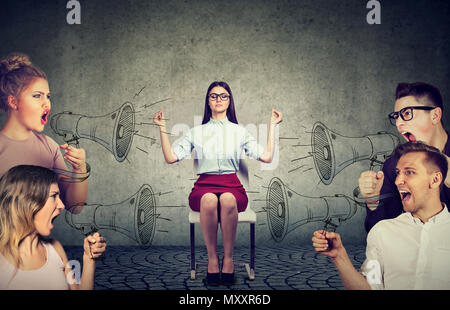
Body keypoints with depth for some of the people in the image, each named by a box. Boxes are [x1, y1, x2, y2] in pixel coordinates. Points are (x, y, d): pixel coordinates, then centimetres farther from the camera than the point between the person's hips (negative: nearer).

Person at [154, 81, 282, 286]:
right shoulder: (196, 132, 18)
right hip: (204, 186, 0)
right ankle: (212, 258, -21)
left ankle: (228, 258, -21)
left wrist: (272, 125, 11)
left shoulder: (239, 131, 17)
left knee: (227, 200, -38)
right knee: (209, 200, -37)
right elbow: (171, 157, 7)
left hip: (232, 186, 0)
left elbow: (267, 157, 8)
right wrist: (162, 127, 7)